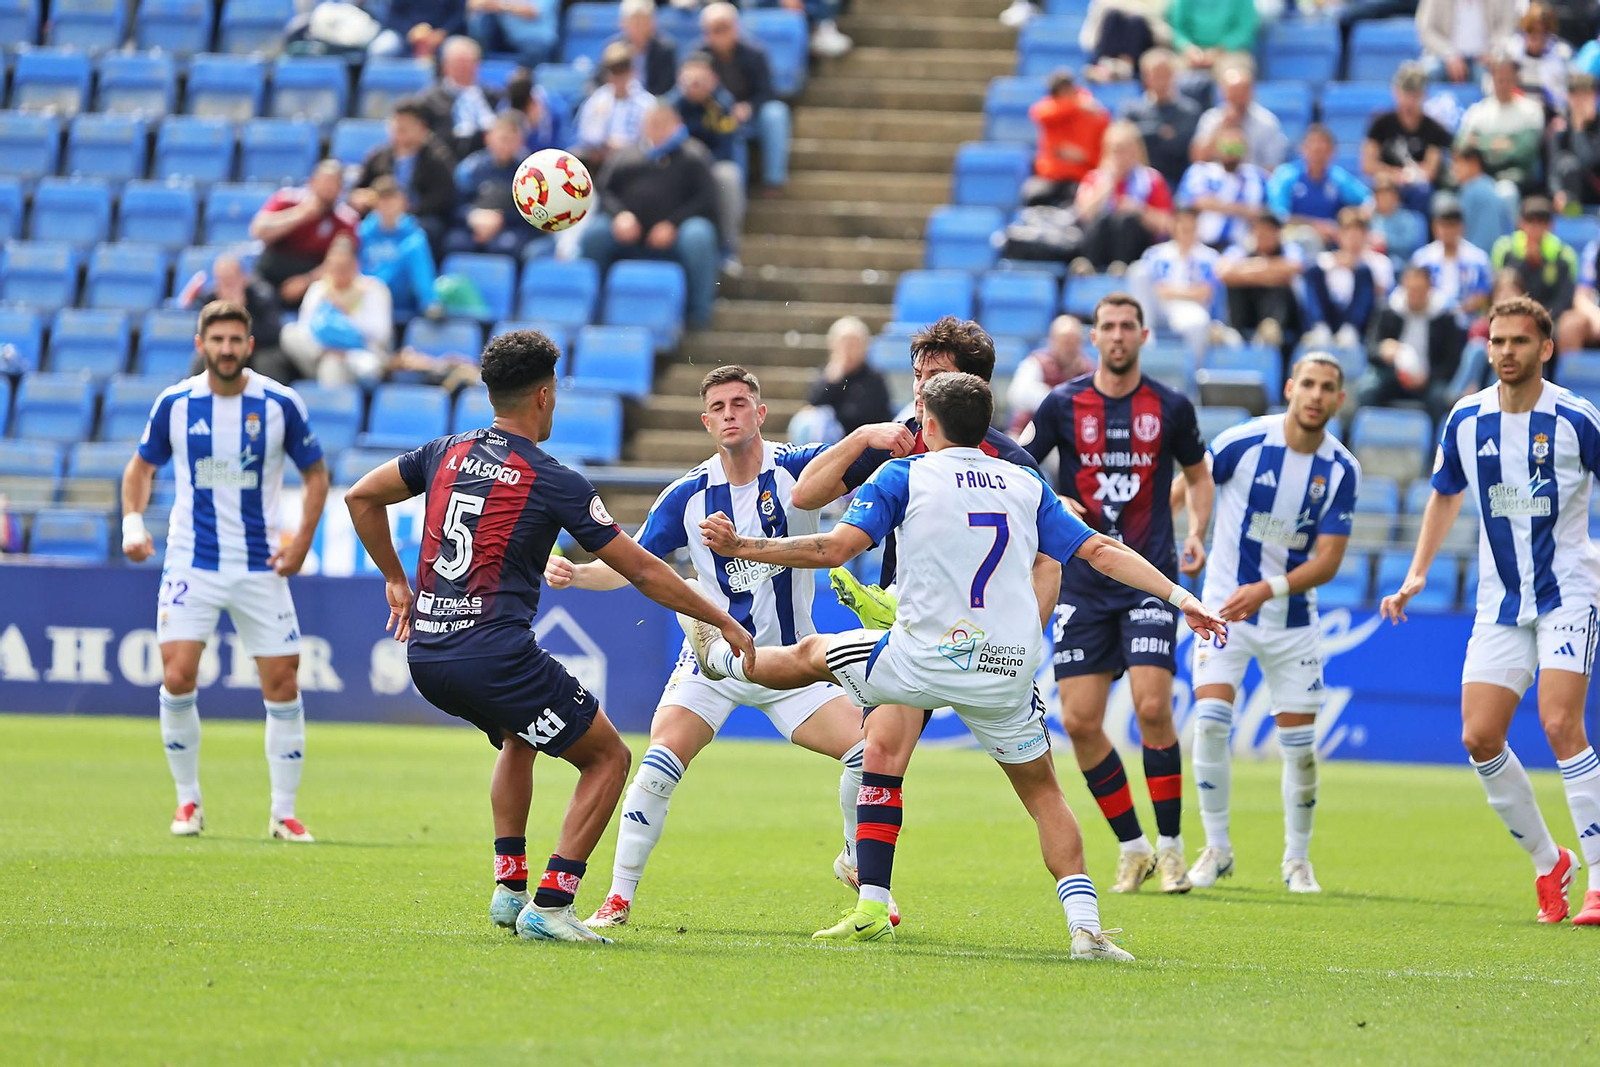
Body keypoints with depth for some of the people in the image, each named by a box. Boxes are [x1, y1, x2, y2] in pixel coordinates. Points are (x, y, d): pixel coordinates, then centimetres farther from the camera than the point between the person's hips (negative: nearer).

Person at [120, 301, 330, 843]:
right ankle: (188, 801, 6)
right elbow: (141, 466, 13)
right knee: (177, 679, -11)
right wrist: (133, 523, -3)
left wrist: (302, 540, -4)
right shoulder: (175, 404, -1)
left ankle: (284, 813, 9)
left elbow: (315, 474, 7)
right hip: (191, 563, 0)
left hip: (261, 567, 0)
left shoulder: (281, 404, -4)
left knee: (282, 684, -2)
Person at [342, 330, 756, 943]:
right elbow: (645, 573, -1)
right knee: (608, 758, 8)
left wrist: (395, 581, 31)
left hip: (426, 656, 7)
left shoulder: (447, 453, 10)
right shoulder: (553, 483, -6)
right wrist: (724, 623, 9)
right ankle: (549, 906, -3)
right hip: (495, 656, -7)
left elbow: (360, 497, 23)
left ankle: (509, 885, 25)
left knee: (520, 737, 35)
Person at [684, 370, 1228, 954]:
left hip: (922, 658, -3)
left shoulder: (903, 476, 0)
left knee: (811, 655, 25)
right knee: (1042, 793, 14)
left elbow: (834, 548, -8)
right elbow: (1100, 551, 8)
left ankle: (717, 654, 51)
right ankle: (1085, 927, 0)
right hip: (1009, 674, 3)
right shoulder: (1027, 484, 11)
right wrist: (1179, 595, 12)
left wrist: (742, 546, 0)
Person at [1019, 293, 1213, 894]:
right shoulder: (1063, 405, 1)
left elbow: (1198, 475, 17)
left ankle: (1171, 846, -3)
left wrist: (1197, 532, 0)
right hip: (1083, 582, 2)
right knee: (1079, 720, -4)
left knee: (1152, 706, -16)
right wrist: (1051, 503, -13)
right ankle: (1132, 849, 11)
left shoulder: (1170, 408, 2)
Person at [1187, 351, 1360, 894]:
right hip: (1224, 605, -2)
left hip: (1292, 620, 2)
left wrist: (1267, 590, -24)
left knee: (1300, 743, 2)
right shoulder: (1243, 442, -14)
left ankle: (1297, 859, 21)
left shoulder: (1342, 470, -8)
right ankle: (1216, 848, 0)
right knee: (1210, 720, -16)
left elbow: (1327, 560, -10)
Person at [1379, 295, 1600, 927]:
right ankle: (1547, 863, 14)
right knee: (1480, 738, -5)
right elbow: (1446, 494, 19)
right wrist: (1417, 573, 12)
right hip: (1499, 601, 5)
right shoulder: (1466, 420, 3)